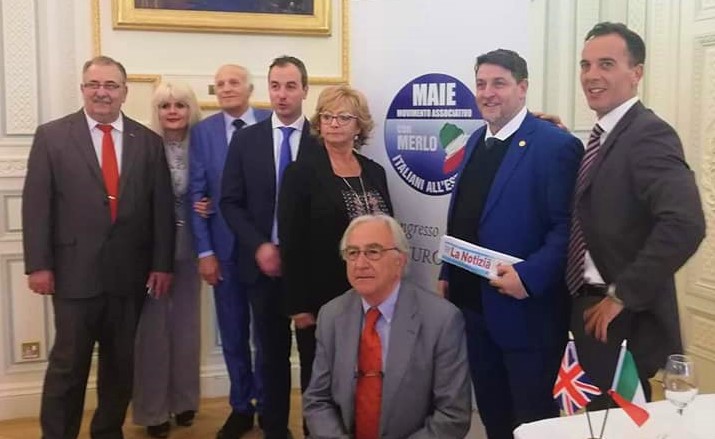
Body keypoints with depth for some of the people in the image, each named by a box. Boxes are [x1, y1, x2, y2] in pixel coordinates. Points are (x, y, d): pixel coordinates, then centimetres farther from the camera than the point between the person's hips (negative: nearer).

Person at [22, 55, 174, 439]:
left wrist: (162, 263, 1)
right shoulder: (51, 136, 1)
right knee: (68, 365, 2)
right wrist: (38, 264, -8)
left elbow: (162, 207, 6)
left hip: (129, 272, 3)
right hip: (75, 270, -2)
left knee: (121, 363, 13)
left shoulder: (148, 141, 7)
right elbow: (36, 204, -2)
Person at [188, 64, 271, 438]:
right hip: (225, 246, 2)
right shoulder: (202, 131, 3)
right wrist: (205, 251, -5)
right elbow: (196, 193, 1)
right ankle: (241, 407, 26)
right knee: (233, 333, 11)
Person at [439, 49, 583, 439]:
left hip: (524, 310, -7)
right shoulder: (477, 141, 12)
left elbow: (567, 227, -17)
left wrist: (528, 277, -26)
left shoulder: (555, 145, -13)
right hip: (472, 305, 8)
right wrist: (448, 275, 14)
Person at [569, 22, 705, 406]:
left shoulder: (649, 135, -17)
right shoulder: (603, 137, 11)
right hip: (590, 309, 8)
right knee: (595, 418, 19)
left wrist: (622, 295, -23)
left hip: (623, 319, -8)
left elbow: (685, 225, -30)